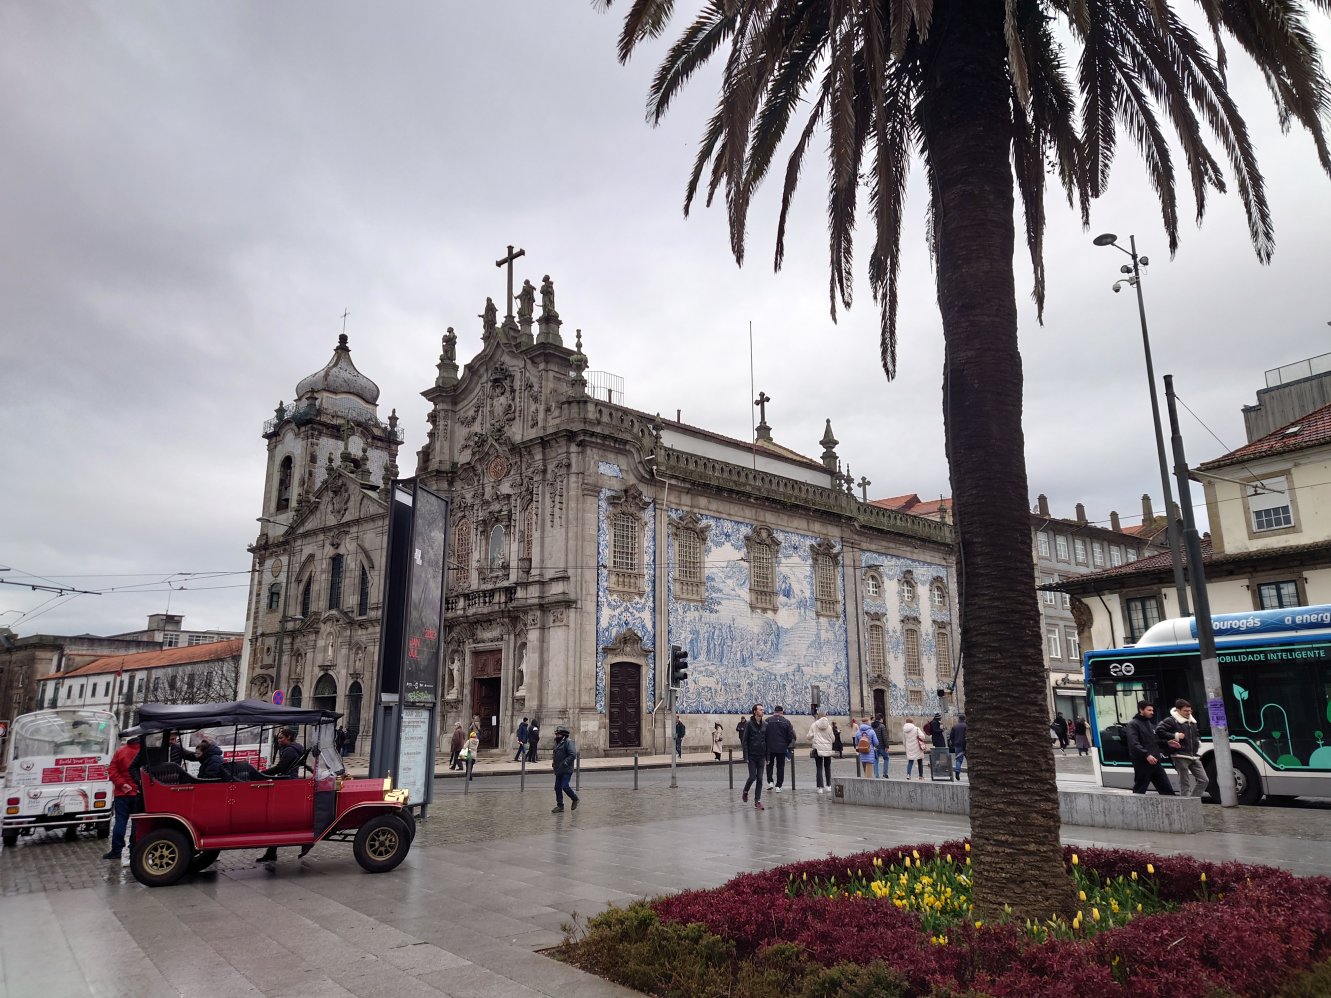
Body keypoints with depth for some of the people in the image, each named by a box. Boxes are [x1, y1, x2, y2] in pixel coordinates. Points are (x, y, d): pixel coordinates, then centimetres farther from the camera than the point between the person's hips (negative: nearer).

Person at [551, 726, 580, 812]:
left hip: (566, 770, -9)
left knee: (564, 786, -14)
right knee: (557, 787, 7)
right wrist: (553, 761, 14)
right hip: (558, 770, 9)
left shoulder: (568, 742, -11)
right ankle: (560, 805, 17)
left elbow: (573, 755, -19)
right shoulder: (557, 743, 16)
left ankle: (575, 799, 9)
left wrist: (565, 763, -22)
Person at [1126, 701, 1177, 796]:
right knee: (1139, 791, 1)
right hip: (1142, 764, -7)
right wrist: (1146, 755, -30)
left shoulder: (1151, 724, 18)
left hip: (1155, 762, 8)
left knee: (1167, 790, 6)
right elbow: (1134, 744, -19)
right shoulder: (1133, 724, -7)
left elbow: (1156, 742, 23)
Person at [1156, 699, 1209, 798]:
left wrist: (1198, 749, 17)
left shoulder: (1192, 722, 16)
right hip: (1181, 757, -8)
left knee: (1204, 780, 7)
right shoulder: (1171, 721, -9)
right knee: (1185, 784, -5)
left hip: (1194, 756, 8)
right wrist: (1175, 736, -20)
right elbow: (1159, 730, -19)